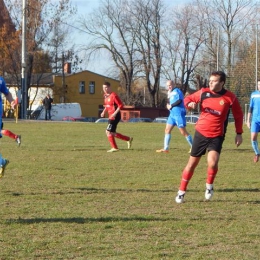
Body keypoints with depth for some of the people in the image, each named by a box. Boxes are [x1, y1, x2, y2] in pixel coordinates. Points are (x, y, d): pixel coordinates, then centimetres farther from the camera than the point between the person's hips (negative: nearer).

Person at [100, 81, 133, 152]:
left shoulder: (113, 96, -16)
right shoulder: (105, 96, 11)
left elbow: (120, 105, -18)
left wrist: (115, 113, -25)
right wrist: (104, 112, 8)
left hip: (115, 116, -9)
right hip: (110, 116, 9)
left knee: (108, 131, -11)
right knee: (112, 133, 10)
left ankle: (114, 148, -1)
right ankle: (128, 139, 22)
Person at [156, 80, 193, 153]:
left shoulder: (177, 91, -10)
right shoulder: (170, 92, 17)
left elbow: (179, 100, -23)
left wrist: (171, 105, -14)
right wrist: (168, 105, -2)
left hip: (179, 113, -9)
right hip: (172, 114, 9)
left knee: (183, 132, -7)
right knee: (167, 130, 7)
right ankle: (165, 148, 10)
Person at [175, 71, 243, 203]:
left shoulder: (230, 97, -7)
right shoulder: (203, 92, -4)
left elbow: (238, 115, 6)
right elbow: (188, 98, 11)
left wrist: (239, 133, 5)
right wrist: (189, 103, -13)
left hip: (216, 136, -2)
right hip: (200, 133, 2)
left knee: (212, 162, -23)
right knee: (192, 163, 6)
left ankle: (209, 185, 6)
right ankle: (181, 191, 20)